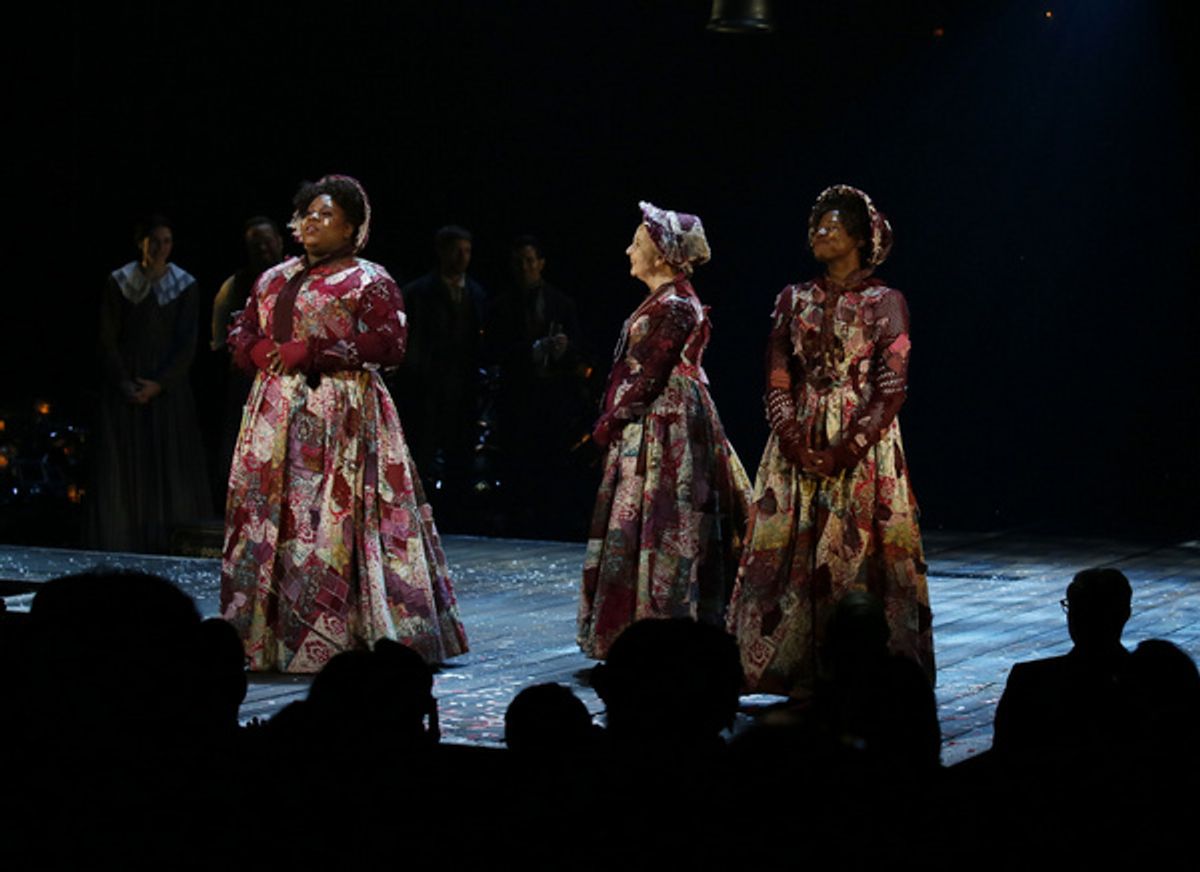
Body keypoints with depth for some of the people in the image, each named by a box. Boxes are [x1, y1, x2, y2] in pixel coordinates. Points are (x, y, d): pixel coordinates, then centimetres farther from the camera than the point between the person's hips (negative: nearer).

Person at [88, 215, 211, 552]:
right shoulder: (119, 282, 0)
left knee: (168, 466, -3)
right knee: (124, 466, -2)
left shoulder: (185, 285, 1)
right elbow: (107, 340, 0)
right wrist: (123, 383, -11)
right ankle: (120, 546, 0)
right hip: (124, 387, 0)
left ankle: (165, 543, 0)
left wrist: (158, 385, -11)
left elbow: (186, 345, -2)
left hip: (167, 387, 0)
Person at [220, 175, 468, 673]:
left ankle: (337, 641, -9)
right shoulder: (274, 280, 19)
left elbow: (388, 345, -11)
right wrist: (262, 351, -4)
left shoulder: (369, 282, 0)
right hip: (277, 417, 6)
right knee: (268, 520, 3)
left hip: (342, 416, -6)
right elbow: (241, 334, 20)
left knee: (334, 527, -11)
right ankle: (269, 637, 8)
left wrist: (312, 352, -15)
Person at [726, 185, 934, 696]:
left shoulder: (885, 303, -1)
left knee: (859, 556, -6)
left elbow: (891, 389, -7)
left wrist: (845, 451, -15)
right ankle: (797, 674, 7)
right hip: (797, 449, 4)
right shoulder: (793, 300, 10)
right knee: (790, 553, 0)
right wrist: (796, 443, -9)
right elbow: (777, 380, 5)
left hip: (862, 451, -4)